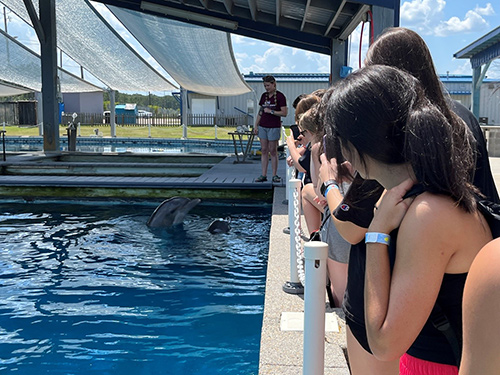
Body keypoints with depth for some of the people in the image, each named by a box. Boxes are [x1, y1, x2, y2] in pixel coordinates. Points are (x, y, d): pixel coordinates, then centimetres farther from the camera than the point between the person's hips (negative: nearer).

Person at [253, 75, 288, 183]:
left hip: (274, 127, -5)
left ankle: (275, 175, 8)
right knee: (264, 150, 5)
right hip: (263, 126, 5)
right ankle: (264, 175, 9)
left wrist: (271, 111, -16)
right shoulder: (264, 95, 11)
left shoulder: (280, 96, -7)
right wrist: (256, 125, 10)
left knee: (273, 151, -1)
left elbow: (284, 113, -11)